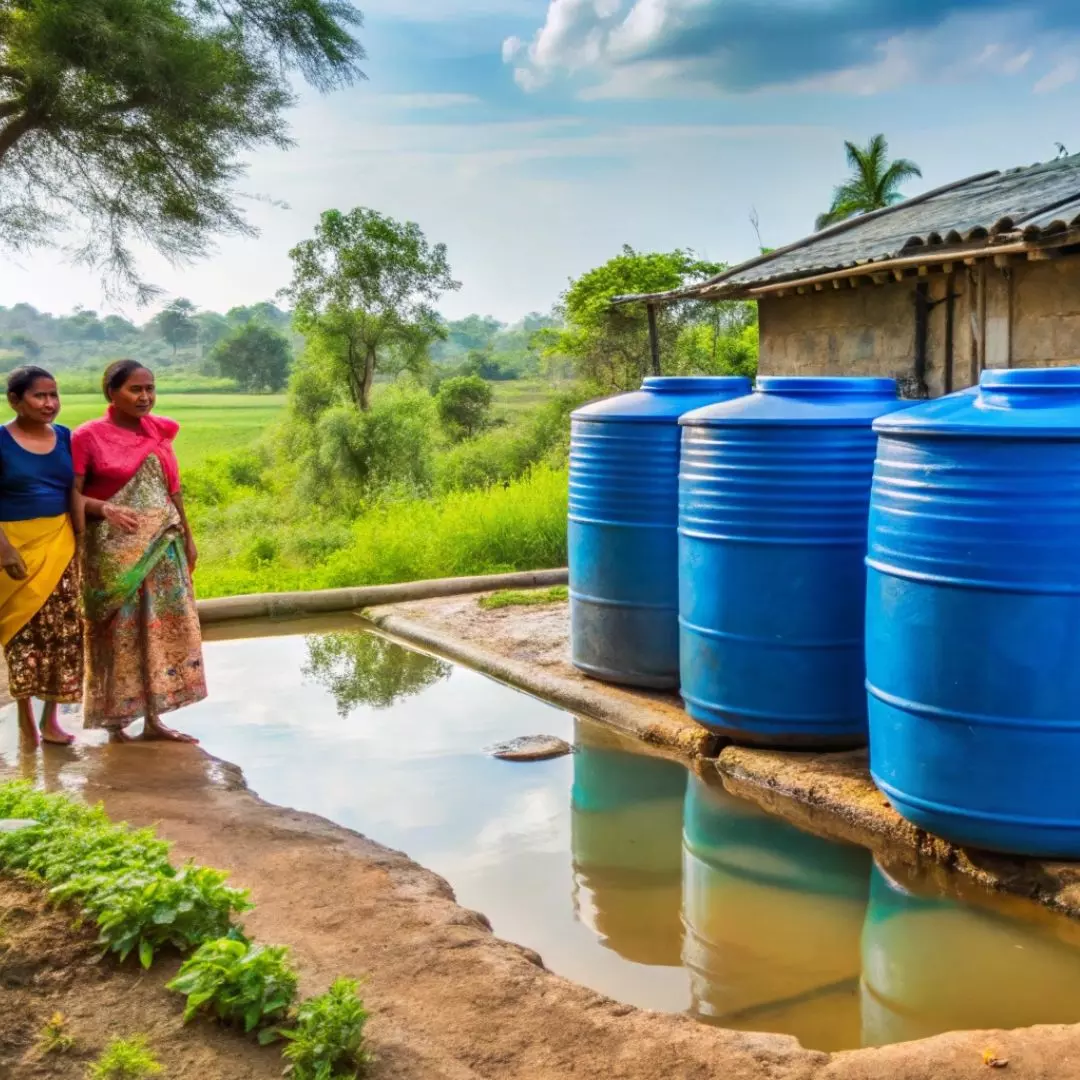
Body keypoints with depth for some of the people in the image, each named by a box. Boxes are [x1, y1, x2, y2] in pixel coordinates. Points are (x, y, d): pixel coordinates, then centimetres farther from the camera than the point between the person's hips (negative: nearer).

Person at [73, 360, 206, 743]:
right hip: (114, 550, -5)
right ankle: (115, 723, 12)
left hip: (161, 546, 6)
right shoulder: (88, 437, -8)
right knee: (119, 631, 1)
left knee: (161, 627, 7)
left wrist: (187, 537, 17)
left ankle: (153, 719, 16)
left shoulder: (158, 432, 8)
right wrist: (106, 509, -26)